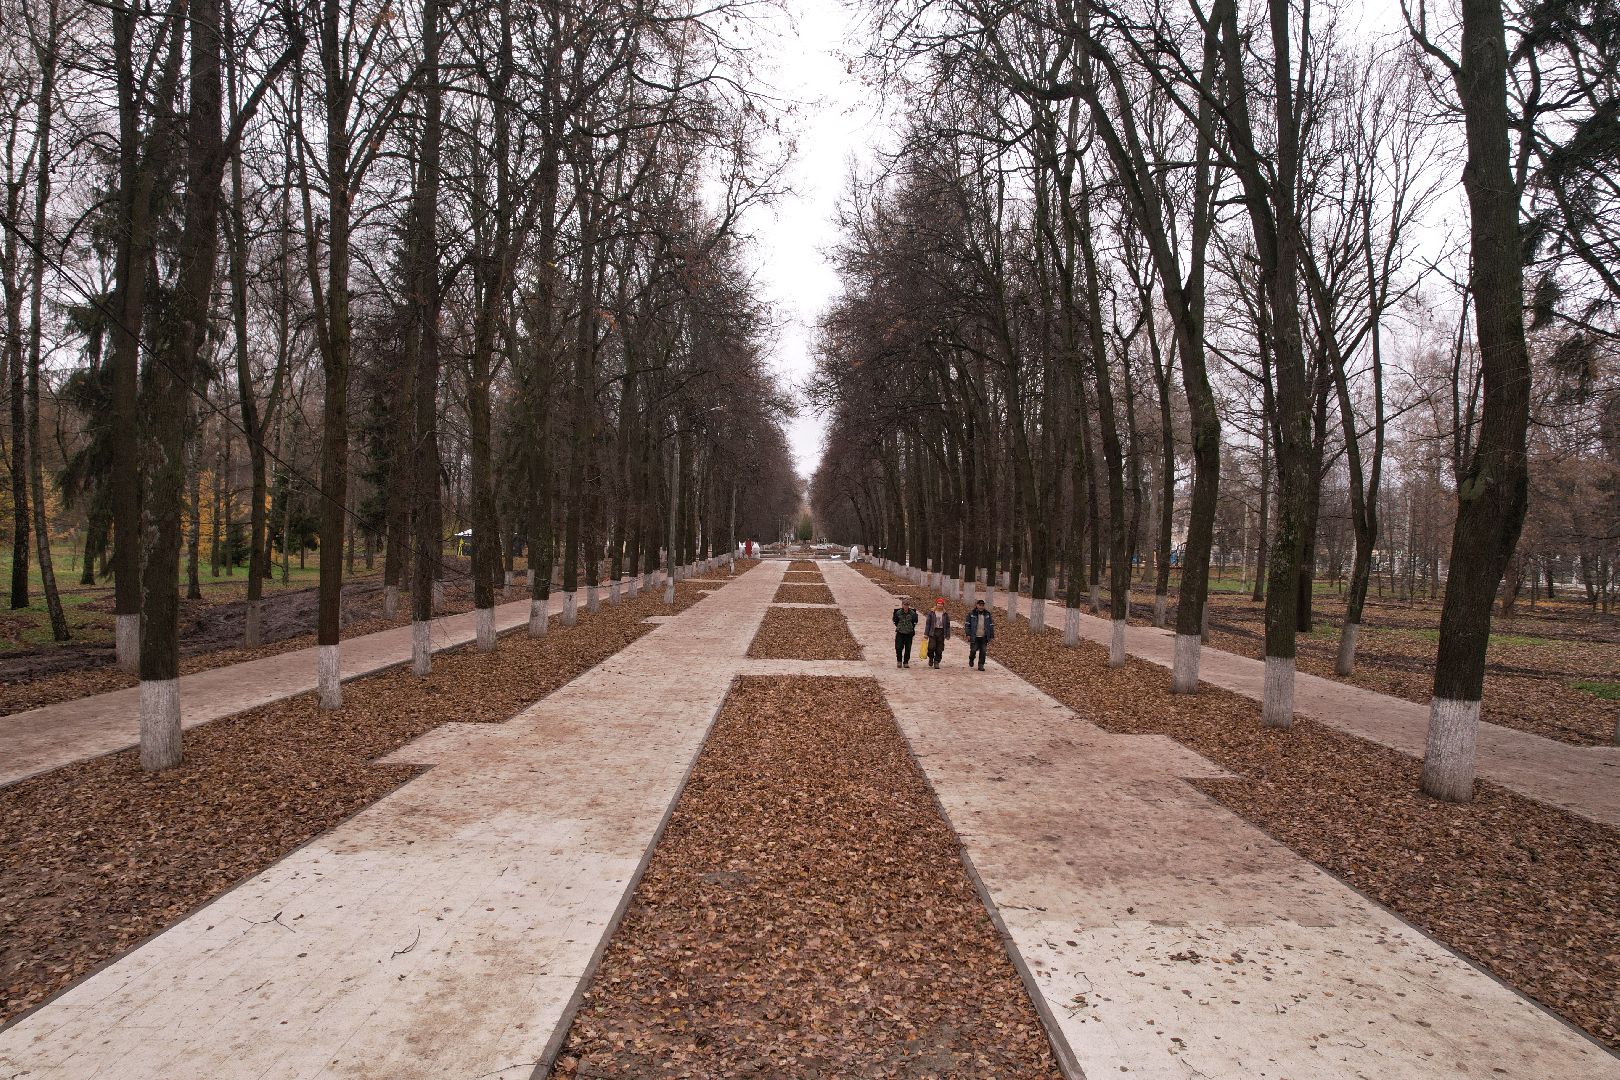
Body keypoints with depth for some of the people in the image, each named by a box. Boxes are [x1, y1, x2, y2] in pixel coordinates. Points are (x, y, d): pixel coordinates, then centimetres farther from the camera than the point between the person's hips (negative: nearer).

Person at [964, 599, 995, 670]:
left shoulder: (987, 614, 6)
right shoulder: (971, 614, -1)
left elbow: (991, 626, 10)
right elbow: (967, 625, 0)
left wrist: (992, 636, 6)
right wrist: (968, 634, -8)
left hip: (984, 637, 2)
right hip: (974, 636, -2)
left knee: (983, 651, 0)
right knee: (974, 649, -2)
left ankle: (981, 665, 10)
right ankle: (971, 659, 29)